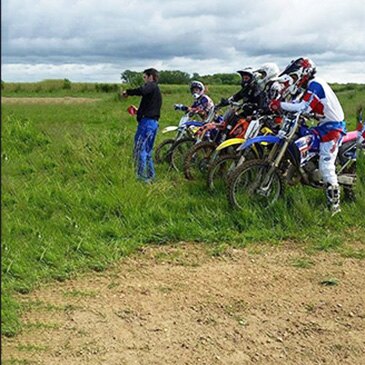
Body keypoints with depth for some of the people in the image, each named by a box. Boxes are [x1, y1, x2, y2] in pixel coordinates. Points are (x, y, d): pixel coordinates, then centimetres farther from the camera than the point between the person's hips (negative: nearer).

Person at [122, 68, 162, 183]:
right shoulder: (157, 91, 25)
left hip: (147, 121, -10)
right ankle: (151, 176, 16)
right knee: (147, 151, 14)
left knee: (139, 149, -9)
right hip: (154, 123, 10)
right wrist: (138, 111, 29)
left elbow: (142, 90, -29)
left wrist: (128, 92, -16)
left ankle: (140, 176, -12)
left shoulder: (151, 86, -5)